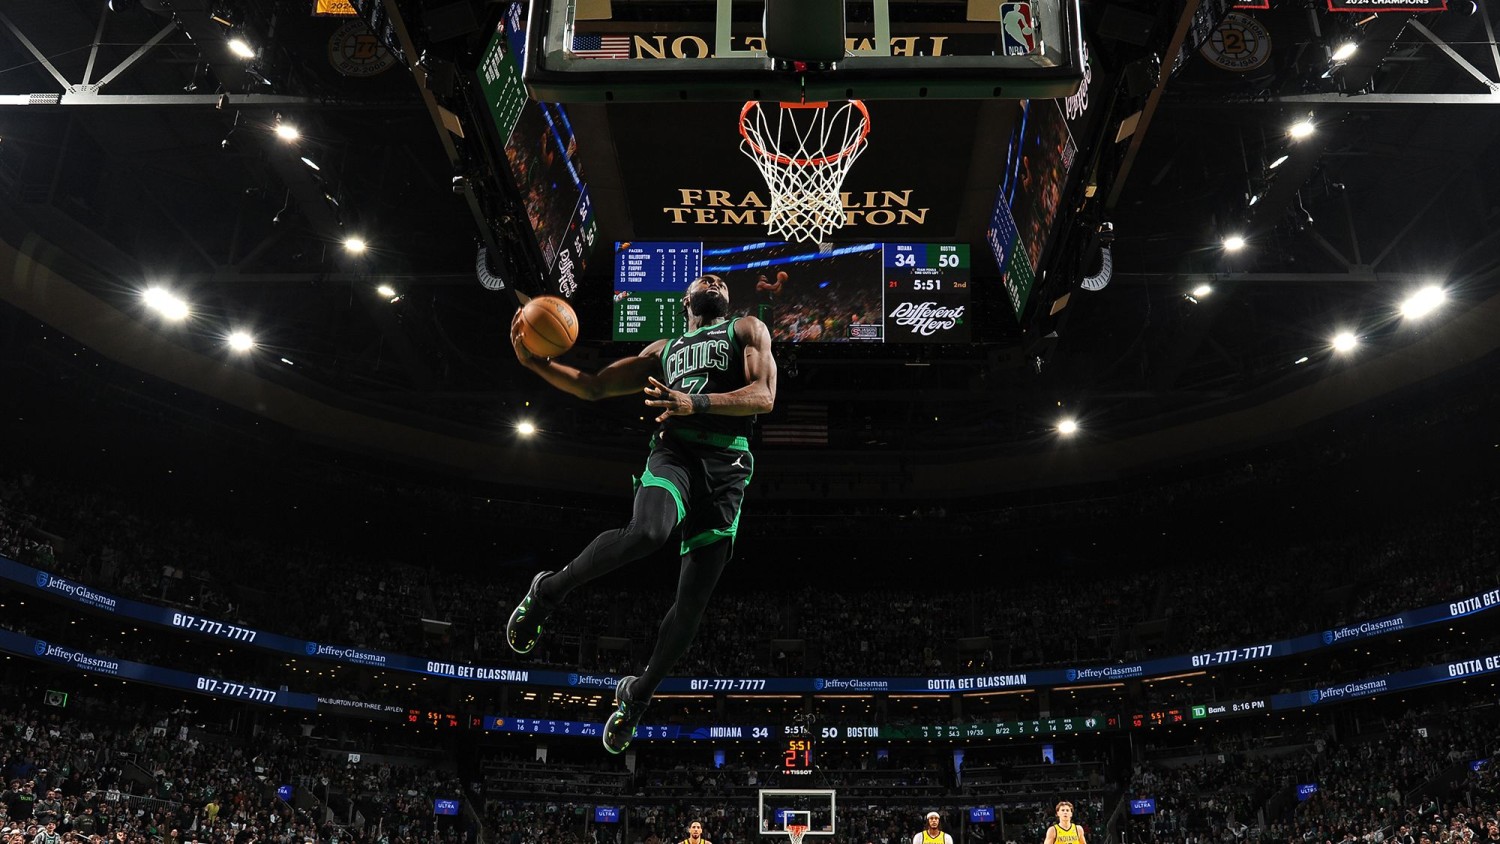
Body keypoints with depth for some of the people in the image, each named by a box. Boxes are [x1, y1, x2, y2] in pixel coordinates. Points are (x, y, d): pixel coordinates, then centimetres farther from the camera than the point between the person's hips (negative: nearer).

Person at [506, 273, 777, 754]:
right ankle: (548, 591, -13)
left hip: (727, 467, 0)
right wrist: (534, 361, 11)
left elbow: (764, 396, 1)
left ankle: (638, 694, 18)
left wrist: (695, 403, -15)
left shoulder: (746, 330, 19)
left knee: (692, 603, -3)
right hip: (674, 449, 1)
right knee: (646, 534, -35)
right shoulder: (663, 351, 28)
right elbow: (592, 387, 27)